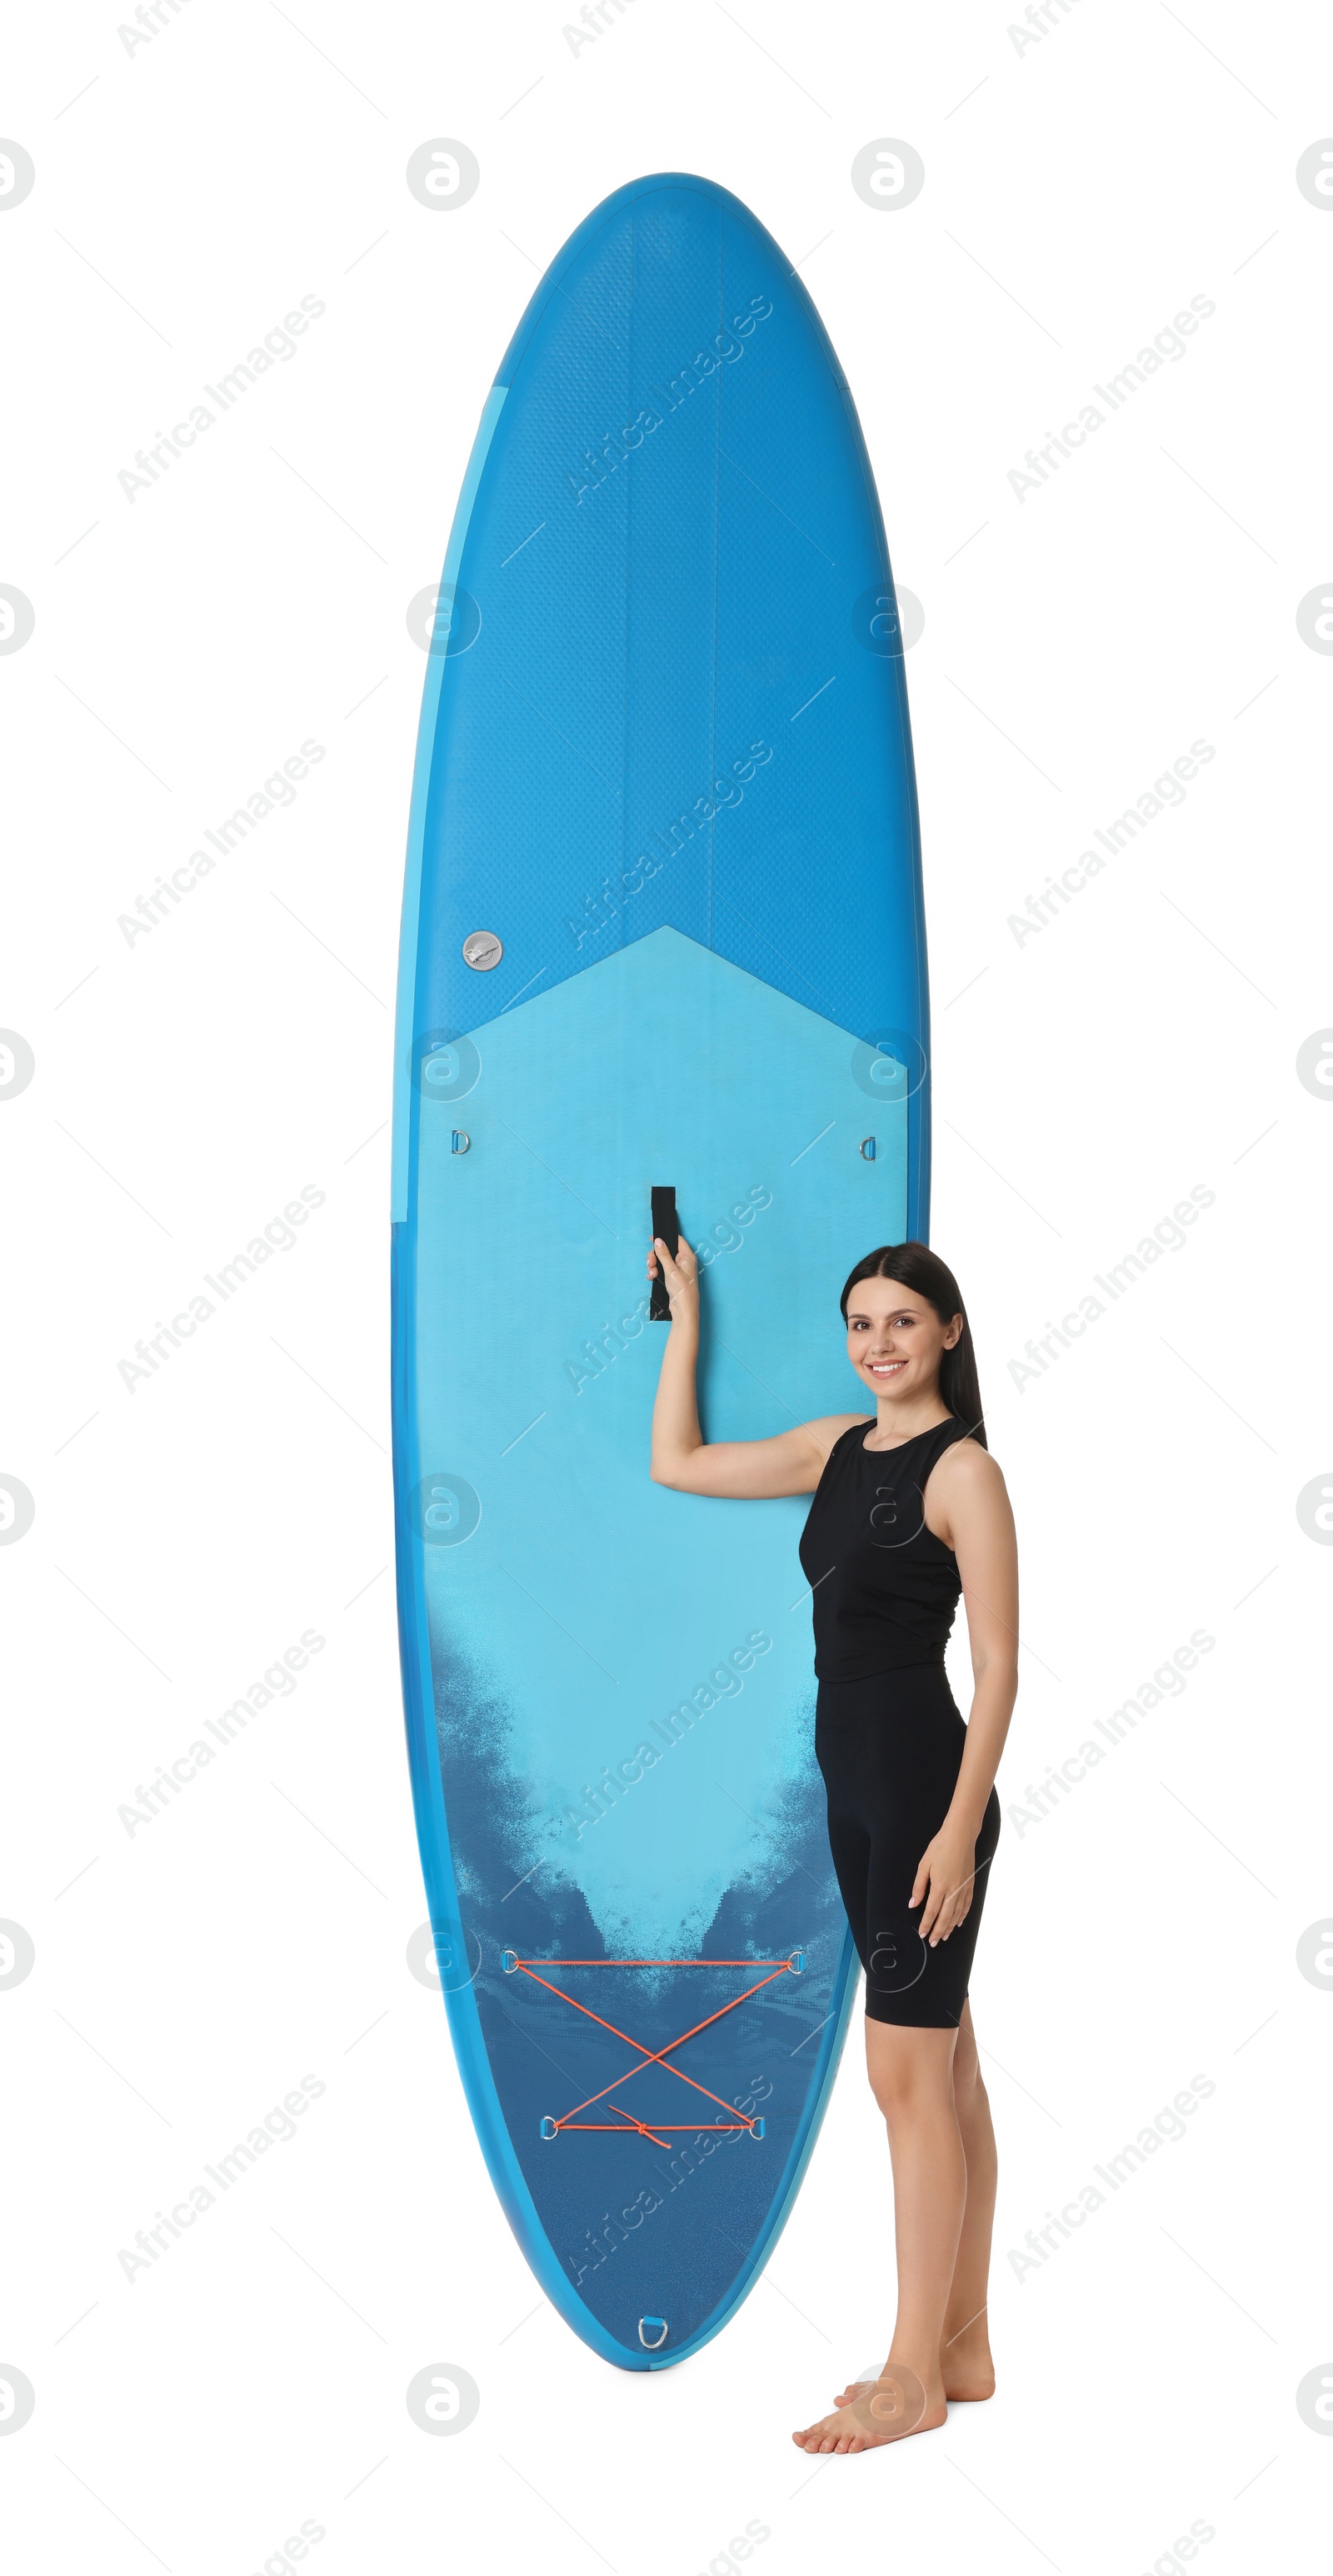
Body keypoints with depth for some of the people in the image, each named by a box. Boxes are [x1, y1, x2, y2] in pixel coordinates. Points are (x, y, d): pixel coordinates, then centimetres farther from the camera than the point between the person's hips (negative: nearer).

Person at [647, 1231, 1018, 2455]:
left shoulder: (963, 1469, -11)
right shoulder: (838, 1446, 11)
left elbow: (998, 1665, -14)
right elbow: (678, 1462, 18)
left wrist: (961, 1826, -18)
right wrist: (685, 1312, 18)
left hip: (925, 1781, -8)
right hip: (857, 1782, 8)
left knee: (906, 2076, -2)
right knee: (945, 2072, 14)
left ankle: (914, 2378, 11)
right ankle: (964, 2348, 25)